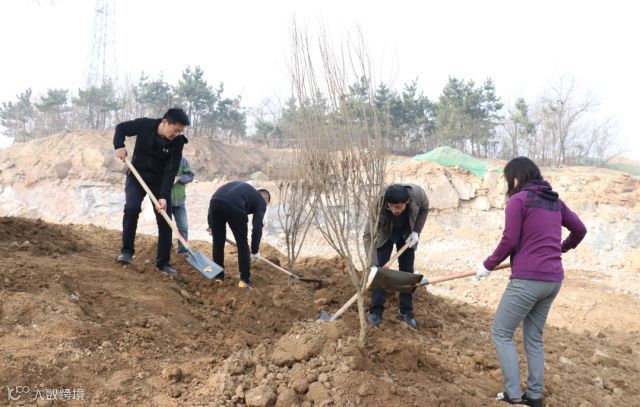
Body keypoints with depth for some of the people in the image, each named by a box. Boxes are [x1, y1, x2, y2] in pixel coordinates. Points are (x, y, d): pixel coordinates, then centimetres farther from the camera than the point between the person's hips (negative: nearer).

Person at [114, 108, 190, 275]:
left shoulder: (177, 142, -17)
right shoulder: (144, 125, -19)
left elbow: (171, 171, -19)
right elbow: (121, 128, -1)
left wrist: (164, 196, -27)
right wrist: (119, 145, -19)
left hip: (159, 181, 1)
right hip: (137, 176, -1)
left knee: (165, 221, -4)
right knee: (132, 207, -26)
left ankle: (163, 262, 7)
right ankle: (127, 250, -10)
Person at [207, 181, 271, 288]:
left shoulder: (243, 187, 39)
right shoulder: (261, 201, 23)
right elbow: (257, 228, 13)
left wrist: (211, 225, 33)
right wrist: (255, 251, 20)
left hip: (215, 201, 5)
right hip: (234, 206, -5)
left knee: (218, 242, 21)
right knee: (242, 244, 14)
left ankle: (218, 276, 31)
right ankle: (245, 279, 17)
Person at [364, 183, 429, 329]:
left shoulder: (418, 194, -36)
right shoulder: (378, 205, -41)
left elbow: (424, 209, -9)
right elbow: (369, 235, -35)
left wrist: (416, 231, -18)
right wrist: (372, 265, -42)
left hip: (406, 234, 2)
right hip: (384, 234, -2)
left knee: (407, 271, 1)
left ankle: (406, 312, 10)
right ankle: (376, 312, -1)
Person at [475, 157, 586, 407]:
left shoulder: (518, 200, -7)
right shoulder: (555, 201, 14)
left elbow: (509, 241, -12)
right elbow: (580, 229, 23)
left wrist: (488, 265, 1)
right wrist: (561, 249, 41)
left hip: (528, 279, -8)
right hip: (553, 280, 8)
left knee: (501, 333, 4)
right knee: (533, 338, 17)